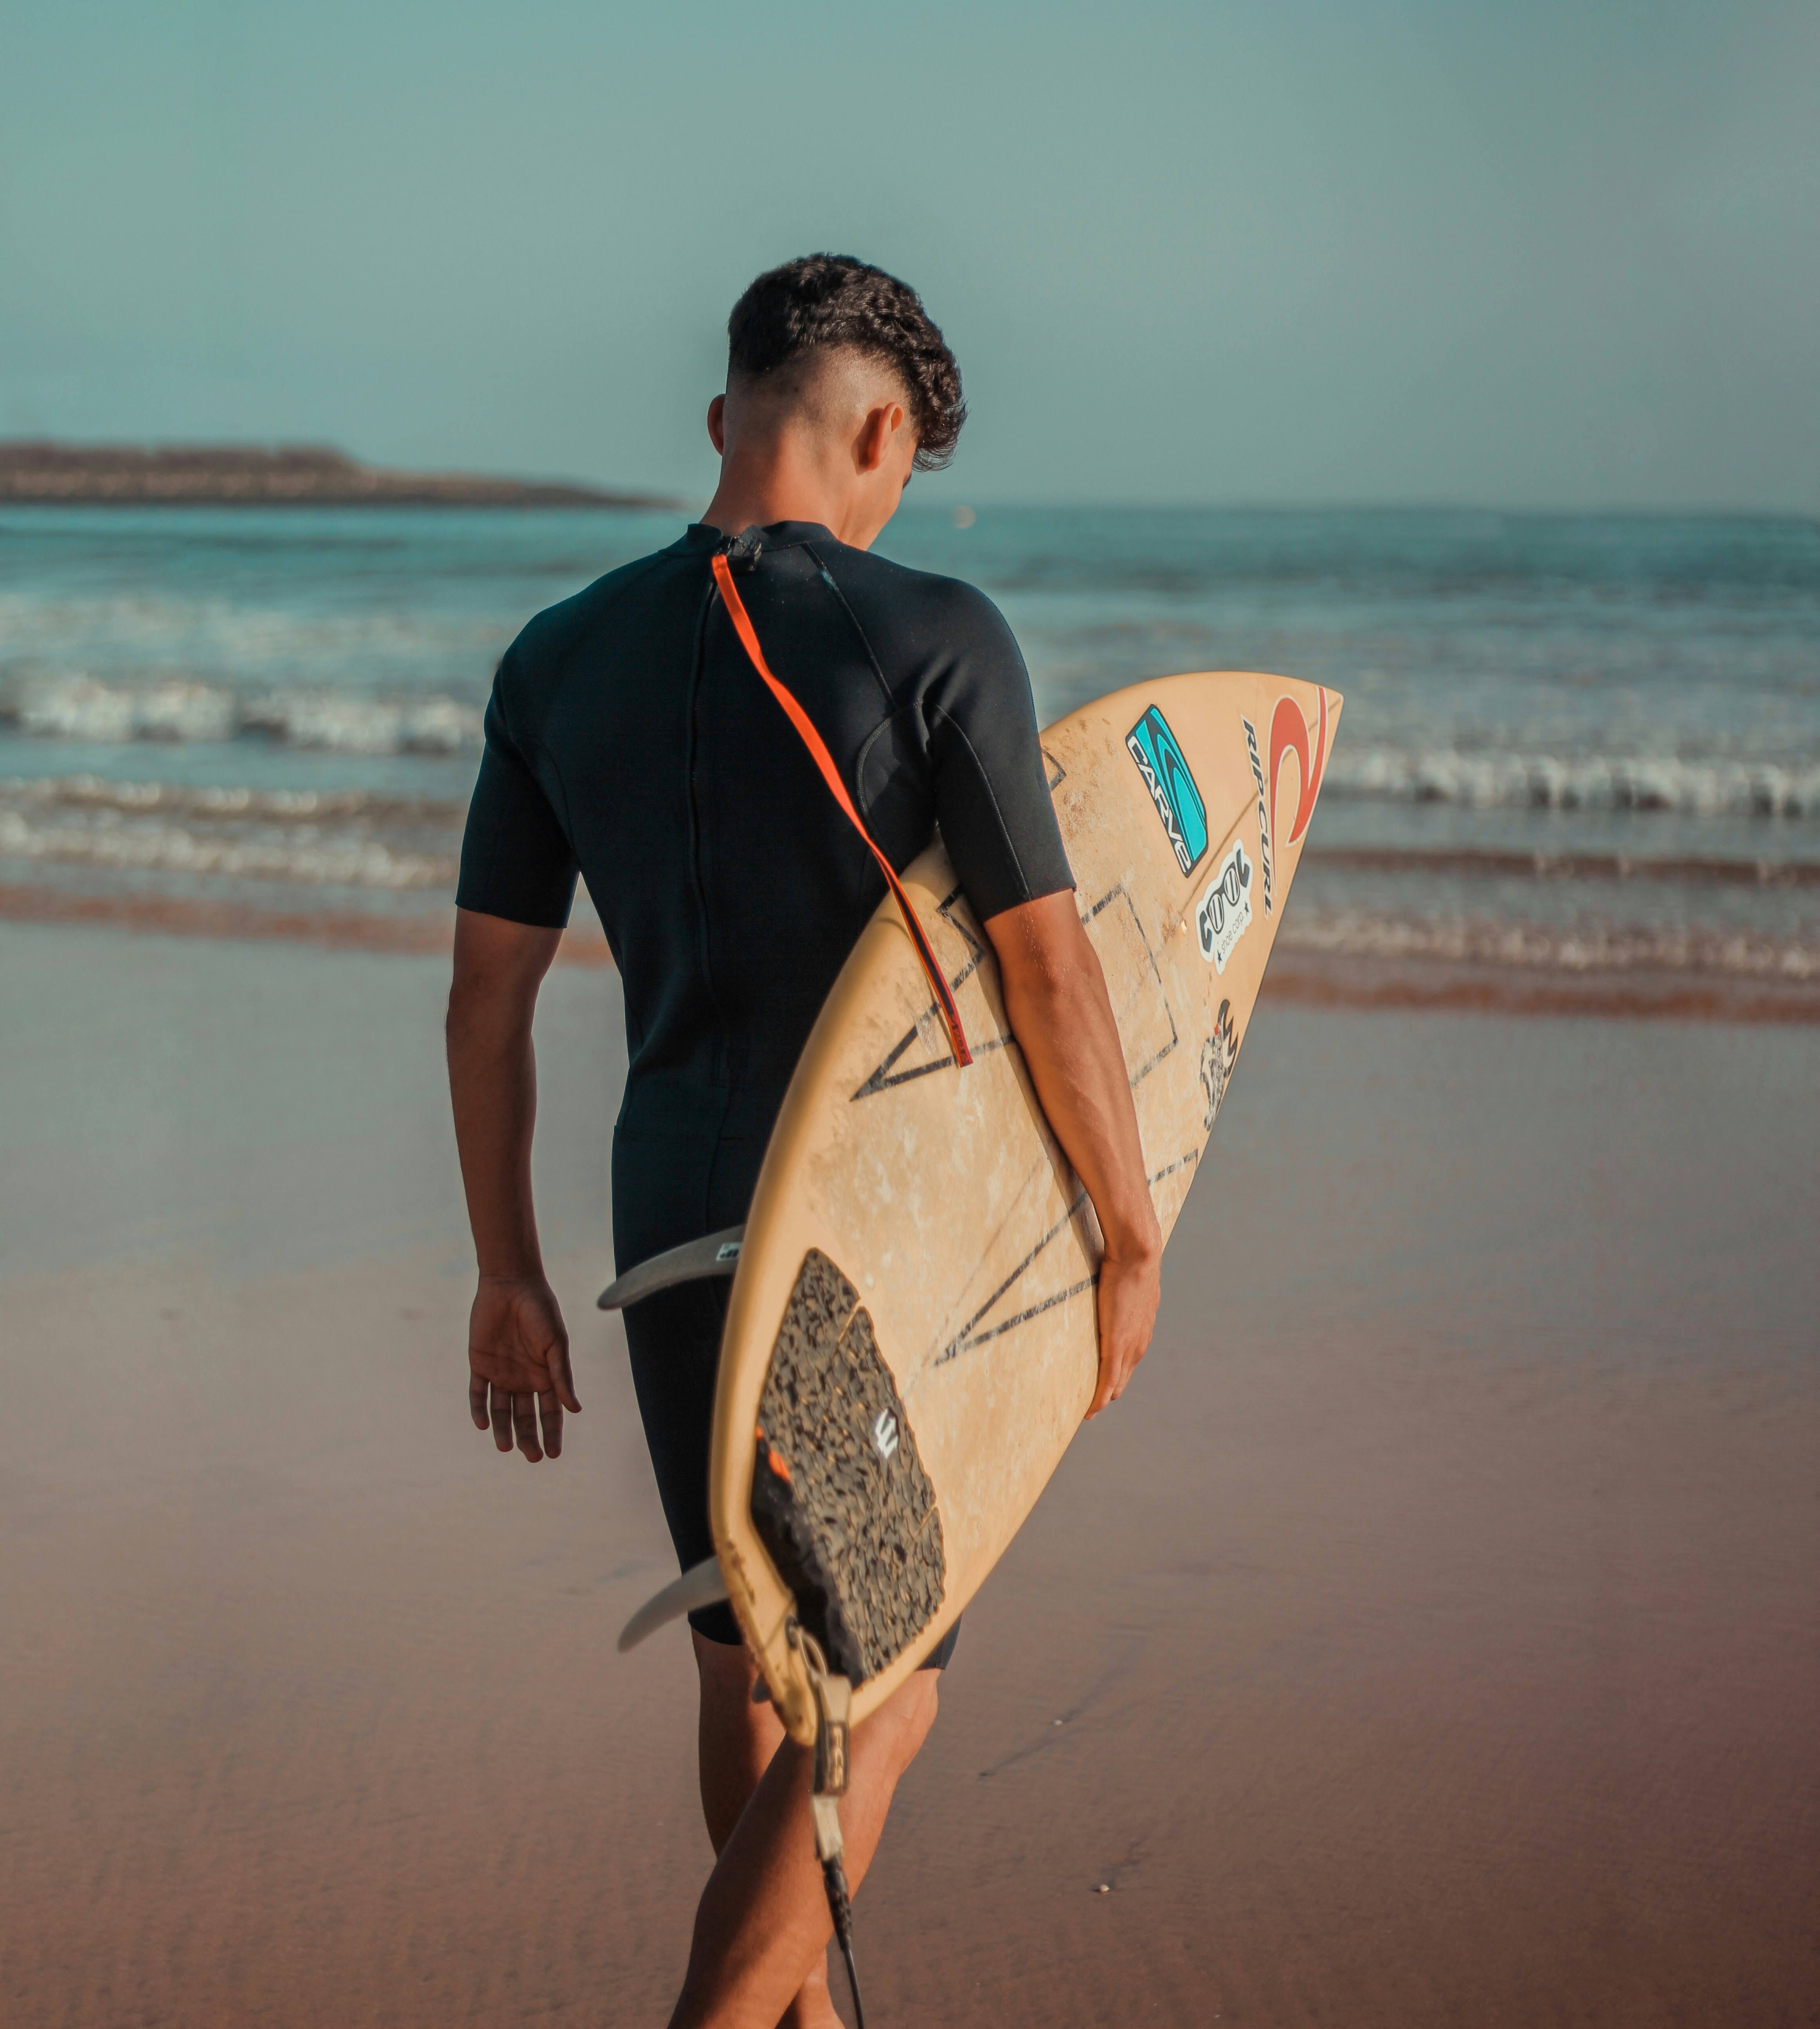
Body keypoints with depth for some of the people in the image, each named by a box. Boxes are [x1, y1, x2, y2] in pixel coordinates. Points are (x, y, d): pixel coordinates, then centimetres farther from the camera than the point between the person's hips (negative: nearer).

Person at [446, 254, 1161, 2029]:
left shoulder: (556, 662, 2)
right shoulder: (934, 640, -13)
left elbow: (485, 997, 5)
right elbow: (1049, 974, -14)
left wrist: (508, 1275, 13)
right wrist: (1131, 1237, -3)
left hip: (672, 1225, 6)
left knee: (748, 1666, 19)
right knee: (875, 1702, 4)